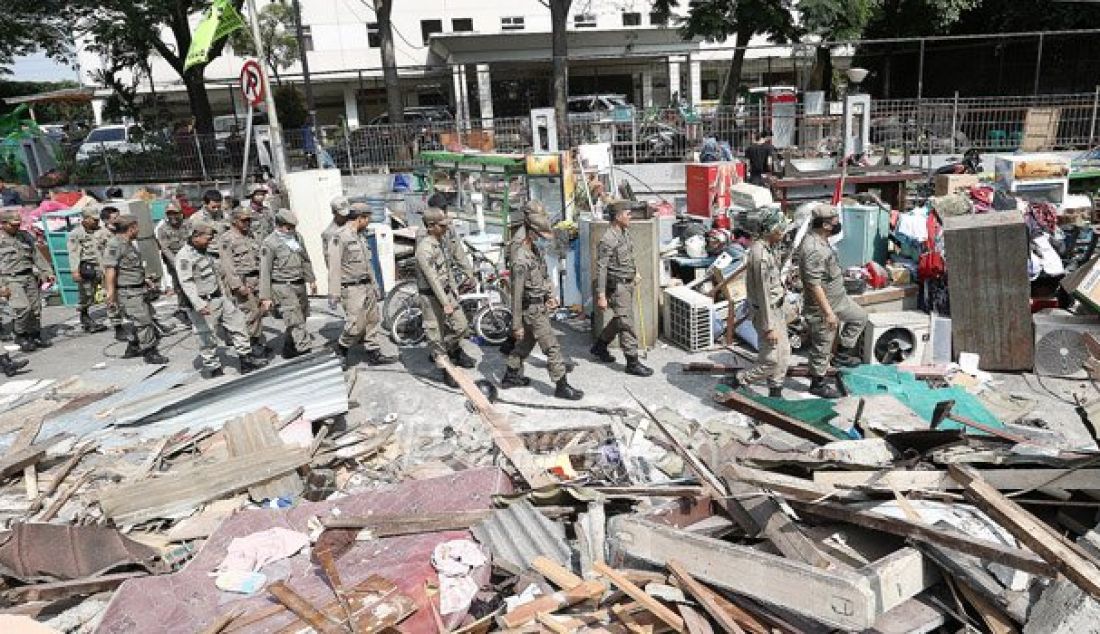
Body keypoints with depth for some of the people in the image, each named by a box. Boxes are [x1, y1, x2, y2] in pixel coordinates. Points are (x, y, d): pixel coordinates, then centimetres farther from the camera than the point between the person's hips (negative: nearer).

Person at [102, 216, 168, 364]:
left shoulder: (127, 244, 15)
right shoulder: (114, 245, -17)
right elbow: (110, 268, -24)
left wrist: (144, 279, 31)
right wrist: (111, 291, -29)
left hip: (138, 290, 11)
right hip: (128, 292, -10)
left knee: (147, 318, 17)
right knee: (143, 321, -8)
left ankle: (133, 349, 29)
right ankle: (150, 353, 0)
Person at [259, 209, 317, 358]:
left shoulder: (297, 237, 8)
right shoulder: (269, 243, -12)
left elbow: (305, 260, 21)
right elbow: (265, 272, -12)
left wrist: (311, 280, 23)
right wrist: (265, 297, -13)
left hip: (299, 285, 7)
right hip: (283, 287, -7)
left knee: (301, 318, 14)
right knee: (295, 321, -10)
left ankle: (289, 350, 29)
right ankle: (305, 348, -10)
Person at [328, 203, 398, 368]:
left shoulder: (361, 236, 14)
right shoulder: (340, 237, -14)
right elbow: (334, 267, -17)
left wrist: (375, 285, 22)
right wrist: (334, 294, -19)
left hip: (367, 286, 9)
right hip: (352, 289, -9)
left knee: (374, 319, 11)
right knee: (356, 325, -7)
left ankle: (374, 354, 20)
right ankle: (341, 348, 17)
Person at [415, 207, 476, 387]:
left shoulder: (441, 239, 4)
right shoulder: (424, 249, -24)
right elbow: (432, 279, -26)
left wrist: (454, 288, 19)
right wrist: (445, 303, -26)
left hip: (446, 291, 9)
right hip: (431, 296, -9)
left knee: (461, 326, 13)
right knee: (436, 333, 3)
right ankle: (445, 369, 14)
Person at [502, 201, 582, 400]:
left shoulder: (535, 248, 3)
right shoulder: (521, 259, -25)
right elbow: (516, 293, -23)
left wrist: (550, 295, 10)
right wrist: (517, 324, -19)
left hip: (540, 305, 10)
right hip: (532, 309, -10)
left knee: (526, 342, 21)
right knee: (552, 347, -5)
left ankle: (511, 376, 35)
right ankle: (561, 386, 3)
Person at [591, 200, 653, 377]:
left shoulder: (625, 232, 8)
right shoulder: (608, 240, -20)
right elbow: (601, 268, -21)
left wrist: (635, 273, 24)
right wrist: (601, 296, -23)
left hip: (628, 284, 9)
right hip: (617, 286, -9)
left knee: (620, 320, 19)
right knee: (626, 323, -6)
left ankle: (599, 346, 36)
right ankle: (632, 363, 1)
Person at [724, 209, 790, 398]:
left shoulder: (770, 248, 7)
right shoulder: (760, 254, -24)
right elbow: (763, 293, -25)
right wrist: (769, 327, -23)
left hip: (777, 309, 10)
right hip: (766, 312, -10)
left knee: (783, 355, 14)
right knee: (771, 360, -5)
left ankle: (775, 393, 25)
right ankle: (735, 382, 8)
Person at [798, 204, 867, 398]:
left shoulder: (821, 240, 2)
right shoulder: (813, 249, -30)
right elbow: (814, 285, -31)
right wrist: (828, 312, -28)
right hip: (822, 306, -10)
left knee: (860, 317, 24)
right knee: (822, 347, 5)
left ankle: (843, 353, 31)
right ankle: (817, 384, 21)